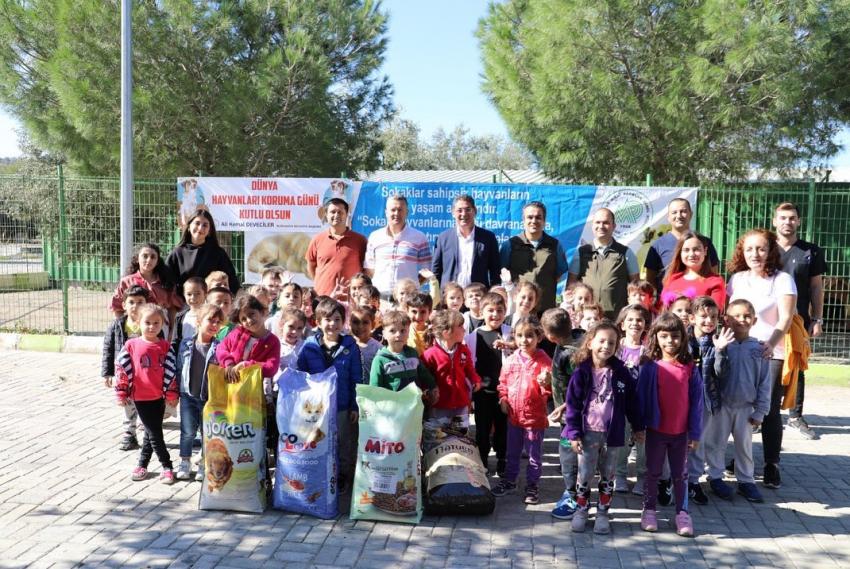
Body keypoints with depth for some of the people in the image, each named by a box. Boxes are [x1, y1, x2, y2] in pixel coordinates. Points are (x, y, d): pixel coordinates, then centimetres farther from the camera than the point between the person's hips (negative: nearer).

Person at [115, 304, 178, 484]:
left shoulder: (165, 346, -1)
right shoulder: (131, 346, -6)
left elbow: (170, 371, 2)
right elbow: (121, 369, -1)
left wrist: (172, 394, 1)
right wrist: (121, 393, 1)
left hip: (159, 397, 2)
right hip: (140, 397, -2)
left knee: (151, 433, 11)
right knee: (154, 434, 0)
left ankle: (142, 465, 25)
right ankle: (167, 467, 11)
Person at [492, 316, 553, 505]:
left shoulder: (544, 361, -13)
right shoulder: (511, 360, -1)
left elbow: (549, 391, -10)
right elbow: (503, 382, 13)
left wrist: (546, 384, -31)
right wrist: (503, 398, -1)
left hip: (535, 417, -4)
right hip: (514, 415, 4)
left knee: (534, 455, 9)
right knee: (512, 452, 20)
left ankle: (532, 486, 25)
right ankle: (509, 481, 36)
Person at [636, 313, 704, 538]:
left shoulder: (690, 367, -6)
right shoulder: (650, 367, -10)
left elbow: (696, 401, -2)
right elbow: (641, 396, -5)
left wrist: (695, 433, -2)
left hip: (681, 432, 1)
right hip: (656, 430, -1)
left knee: (680, 474, 14)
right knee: (653, 472, 13)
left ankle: (682, 513, 25)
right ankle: (649, 510, 25)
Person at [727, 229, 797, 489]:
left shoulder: (782, 279, -3)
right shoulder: (737, 278, 9)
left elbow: (785, 317, -12)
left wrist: (771, 343, -29)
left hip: (772, 353, -3)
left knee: (770, 410, -2)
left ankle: (772, 465, 12)